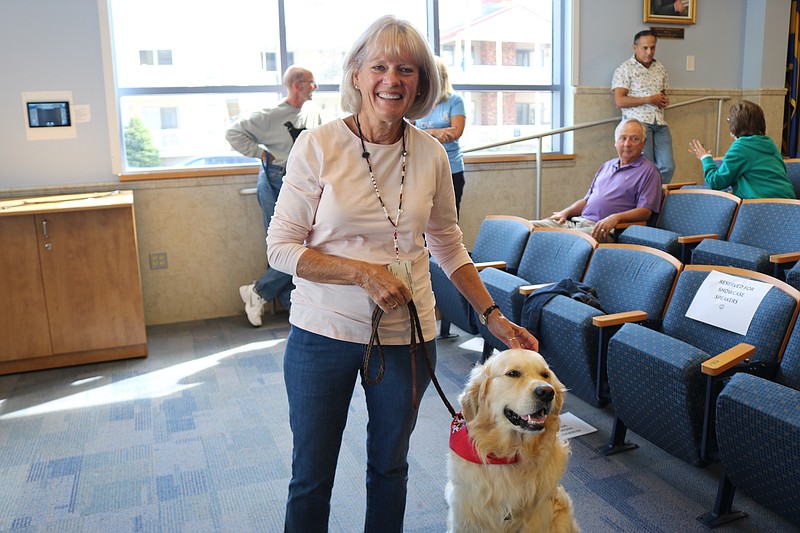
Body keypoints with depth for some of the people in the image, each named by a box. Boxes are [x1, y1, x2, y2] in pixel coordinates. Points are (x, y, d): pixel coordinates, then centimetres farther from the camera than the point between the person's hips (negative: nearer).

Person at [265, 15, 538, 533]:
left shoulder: (431, 154, -2)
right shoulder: (318, 145, -11)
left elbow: (448, 245, 8)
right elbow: (281, 246, -9)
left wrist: (494, 316, 3)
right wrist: (364, 272, -20)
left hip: (407, 335, 3)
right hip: (324, 333, -2)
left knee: (390, 464, 20)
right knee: (311, 476, 12)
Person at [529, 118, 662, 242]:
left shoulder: (648, 170, 5)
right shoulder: (607, 166, 27)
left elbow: (645, 211, -6)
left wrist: (615, 218, -23)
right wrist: (566, 212, 11)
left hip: (605, 229, -7)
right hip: (577, 221, 7)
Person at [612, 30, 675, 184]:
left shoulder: (660, 68, 20)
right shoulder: (625, 69, 0)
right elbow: (619, 101, -9)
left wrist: (664, 100, 6)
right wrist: (650, 99, -9)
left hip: (659, 123, 6)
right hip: (637, 121, -6)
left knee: (668, 166, -5)